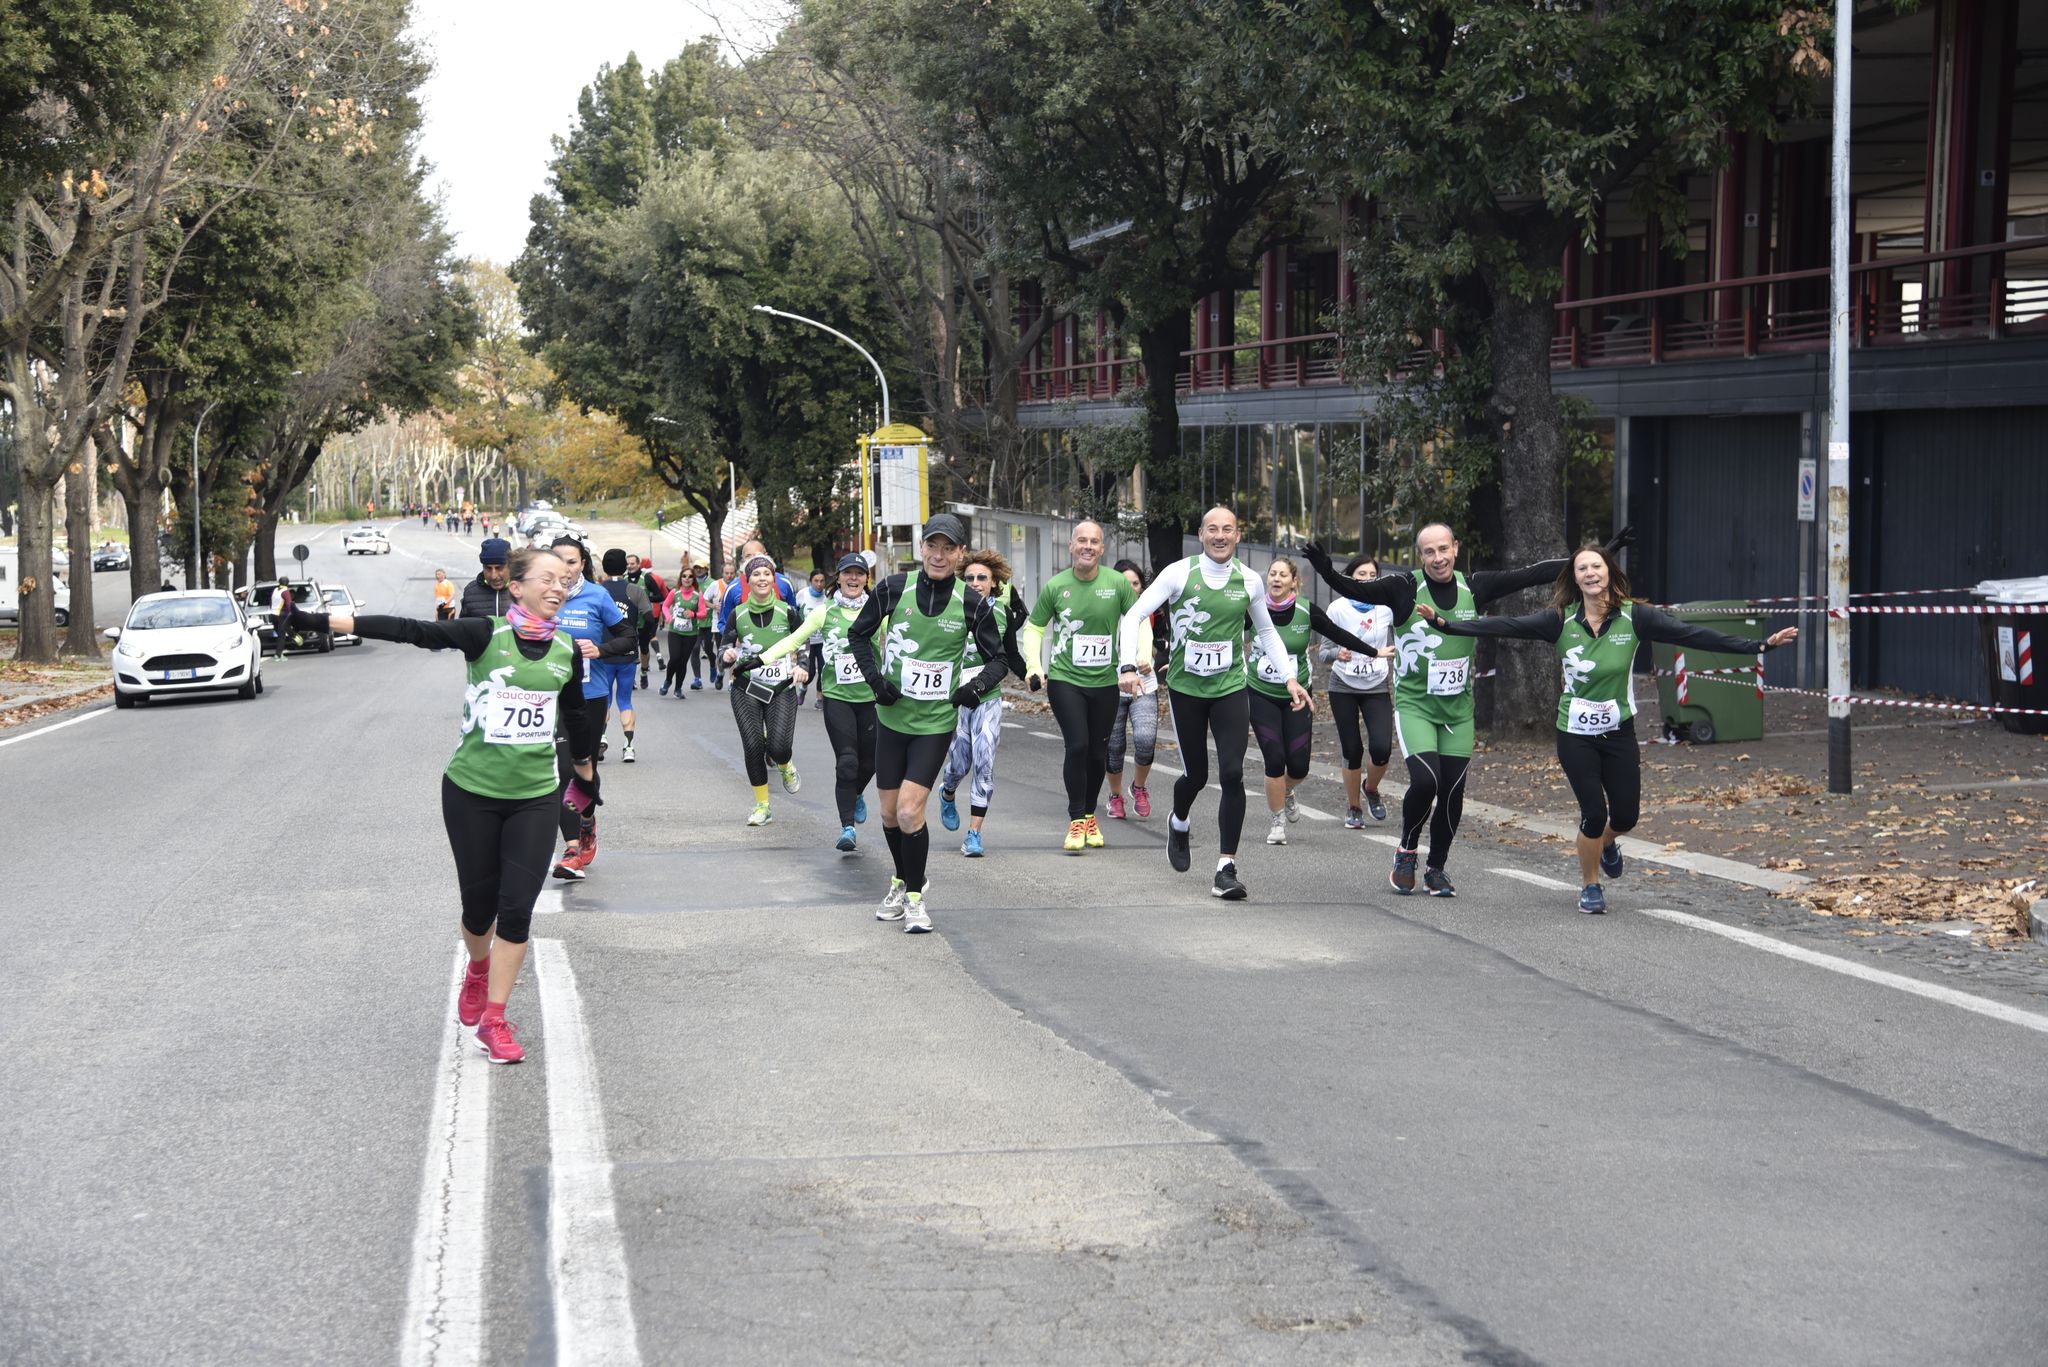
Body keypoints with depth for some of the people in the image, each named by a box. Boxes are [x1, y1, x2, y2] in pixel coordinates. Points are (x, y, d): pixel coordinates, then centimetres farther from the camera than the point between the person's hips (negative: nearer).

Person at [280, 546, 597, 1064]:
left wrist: (586, 772, 31)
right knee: (479, 902, 9)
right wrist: (321, 621, -27)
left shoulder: (567, 652, 1)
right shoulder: (485, 635, -11)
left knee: (517, 907, -6)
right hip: (472, 791, -2)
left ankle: (494, 1020, 5)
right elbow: (408, 631, -19)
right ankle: (477, 973, 43)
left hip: (534, 798, 2)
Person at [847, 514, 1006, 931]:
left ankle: (915, 897, 6)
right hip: (892, 715, 2)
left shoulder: (972, 603, -8)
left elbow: (998, 658, 3)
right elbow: (858, 634, 8)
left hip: (936, 722, -2)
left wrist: (978, 685, -16)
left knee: (910, 810, -13)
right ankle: (901, 881, 37)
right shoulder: (894, 588, -6)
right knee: (890, 811, 11)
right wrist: (874, 677, -6)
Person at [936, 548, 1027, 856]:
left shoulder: (1003, 614, 3)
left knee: (984, 765, -8)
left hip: (989, 698, 1)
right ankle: (947, 795, 41)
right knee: (959, 764, 4)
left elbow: (1011, 656, 15)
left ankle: (974, 834, -3)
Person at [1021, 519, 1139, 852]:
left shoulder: (1118, 583, -4)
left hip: (1105, 682, 2)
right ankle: (1076, 820, -3)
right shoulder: (1055, 586, -3)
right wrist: (1033, 667, -4)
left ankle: (1090, 816, 30)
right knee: (1077, 746, -15)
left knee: (1097, 753, 9)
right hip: (1064, 679, -2)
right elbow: (1034, 628, 7)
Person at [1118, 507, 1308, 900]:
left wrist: (1290, 678, 10)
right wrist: (1129, 666, -18)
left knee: (1232, 774, -13)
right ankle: (1178, 824, 44)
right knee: (1196, 774, 7)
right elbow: (1134, 616, -6)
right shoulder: (1179, 573, -7)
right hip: (1185, 688, -1)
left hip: (1231, 688, 1)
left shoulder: (1249, 581, 1)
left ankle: (1226, 869, -8)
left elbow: (1266, 631, 17)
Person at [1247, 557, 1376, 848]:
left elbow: (1338, 635, 2)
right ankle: (1277, 822, 9)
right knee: (1274, 760, -11)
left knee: (1298, 766, -1)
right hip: (1261, 695, -1)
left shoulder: (1307, 612, -9)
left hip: (1297, 696, 1)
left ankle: (1286, 793, 36)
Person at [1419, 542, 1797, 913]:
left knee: (1626, 816, 6)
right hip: (1576, 734, -1)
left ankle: (1606, 843, 44)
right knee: (1594, 812, -6)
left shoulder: (1634, 617, -7)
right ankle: (1590, 886, 20)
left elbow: (1690, 634, -11)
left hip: (1619, 732, 2)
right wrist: (1445, 623, -24)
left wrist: (1760, 645, -18)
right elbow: (1507, 627, -14)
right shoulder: (1561, 620, -8)